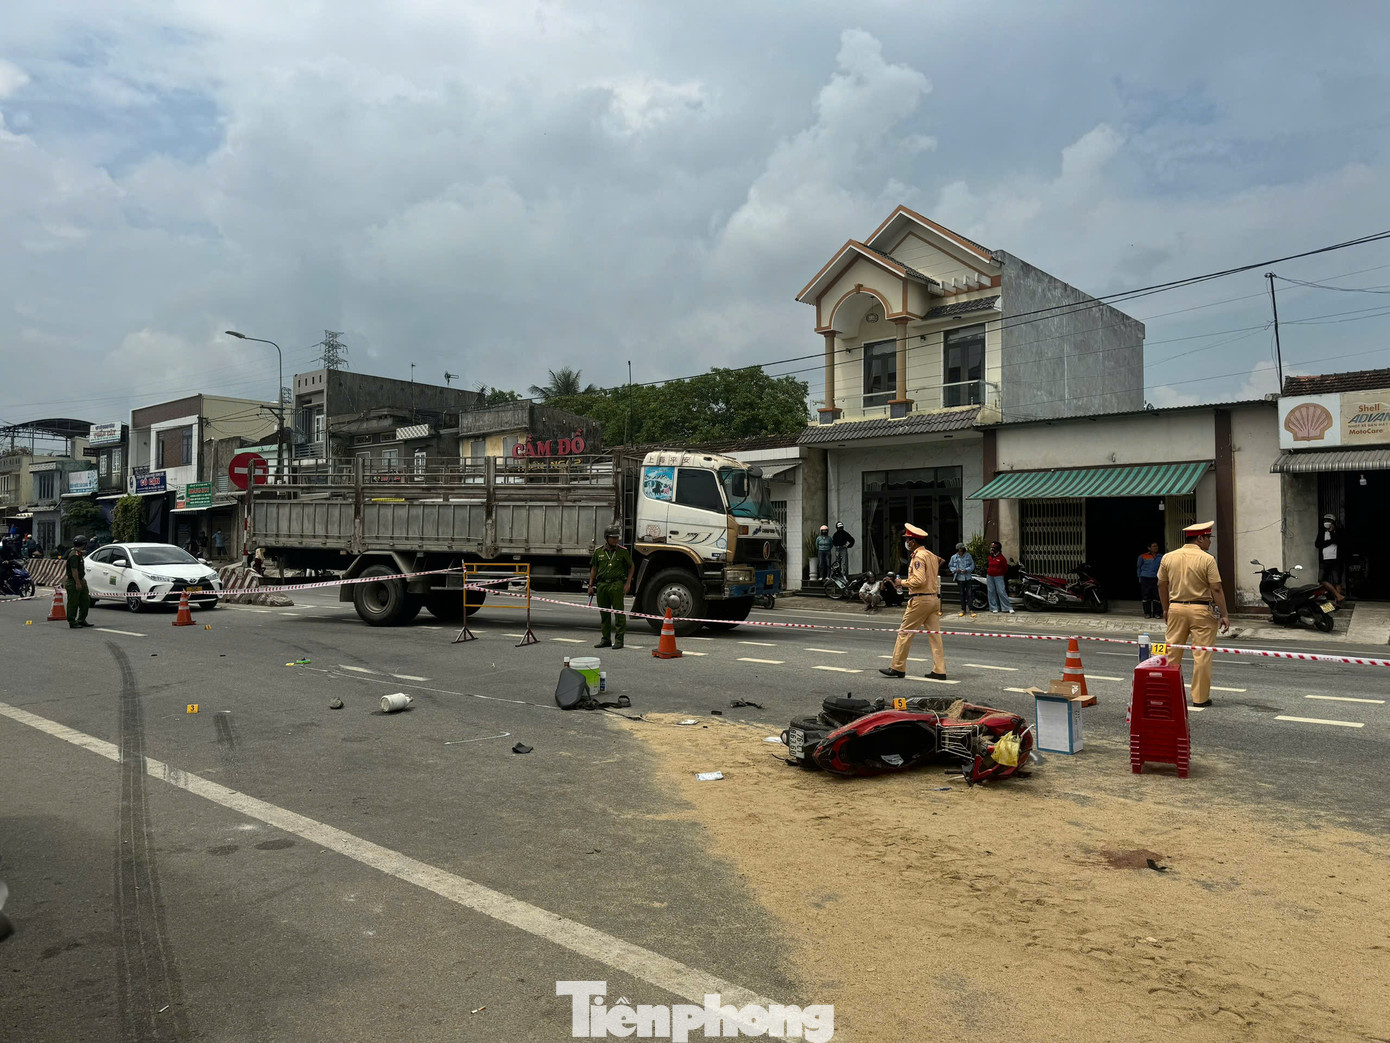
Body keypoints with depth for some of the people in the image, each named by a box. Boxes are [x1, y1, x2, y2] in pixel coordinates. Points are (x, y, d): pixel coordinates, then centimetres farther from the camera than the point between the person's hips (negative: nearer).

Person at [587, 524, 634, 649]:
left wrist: (628, 583, -1)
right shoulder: (598, 552, 10)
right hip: (602, 584, 3)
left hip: (617, 585, -3)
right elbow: (594, 569, 16)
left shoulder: (623, 551, 4)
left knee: (618, 613, -6)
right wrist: (591, 585, 12)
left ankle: (619, 640, -2)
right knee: (604, 613, 9)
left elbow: (631, 567, 9)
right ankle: (605, 639, 17)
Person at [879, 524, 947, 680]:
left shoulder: (918, 557, -13)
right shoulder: (932, 556, 15)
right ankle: (939, 670, 4)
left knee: (905, 632, 0)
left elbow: (919, 580, -21)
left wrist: (902, 583, -9)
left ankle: (898, 668, 6)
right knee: (934, 635, 6)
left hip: (920, 599, -9)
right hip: (934, 598, 9)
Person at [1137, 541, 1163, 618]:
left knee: (1157, 596, -4)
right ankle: (1147, 613, 10)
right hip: (1145, 579, -1)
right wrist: (1140, 578, 8)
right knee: (1146, 597, 1)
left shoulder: (1161, 557, 9)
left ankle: (1157, 613, 5)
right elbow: (1138, 567, 13)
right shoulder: (1143, 557, 5)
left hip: (1156, 579, 1)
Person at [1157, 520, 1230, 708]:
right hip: (1201, 610, -4)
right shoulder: (1207, 559, -10)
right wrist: (1224, 615, -6)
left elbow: (1162, 585, 9)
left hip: (1176, 608, 4)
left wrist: (1166, 609, 20)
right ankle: (1200, 697, 5)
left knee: (1173, 652, 11)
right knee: (1202, 655, 1)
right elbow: (1216, 589, -11)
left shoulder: (1168, 557, 3)